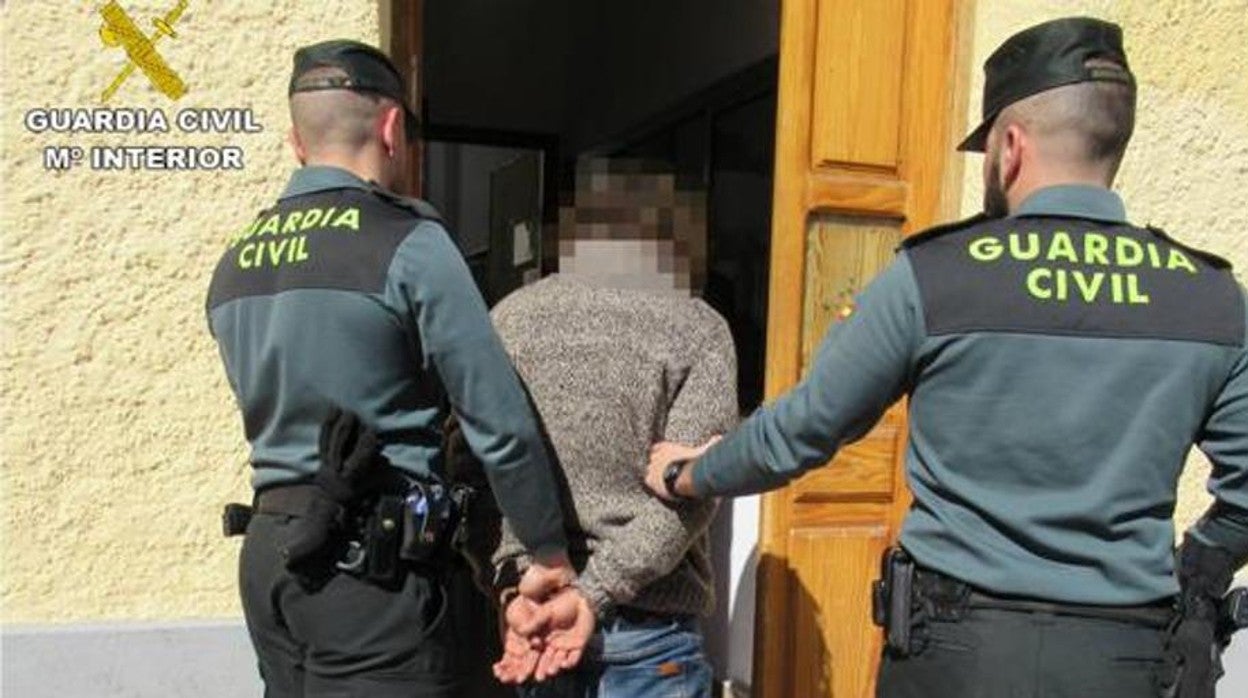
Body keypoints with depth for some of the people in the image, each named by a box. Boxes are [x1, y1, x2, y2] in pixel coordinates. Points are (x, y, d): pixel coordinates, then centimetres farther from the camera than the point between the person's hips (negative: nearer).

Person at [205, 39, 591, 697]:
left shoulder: (233, 264, 10)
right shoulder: (407, 243, -13)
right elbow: (501, 424, -15)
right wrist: (550, 554, -3)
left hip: (267, 549, 8)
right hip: (369, 567, -8)